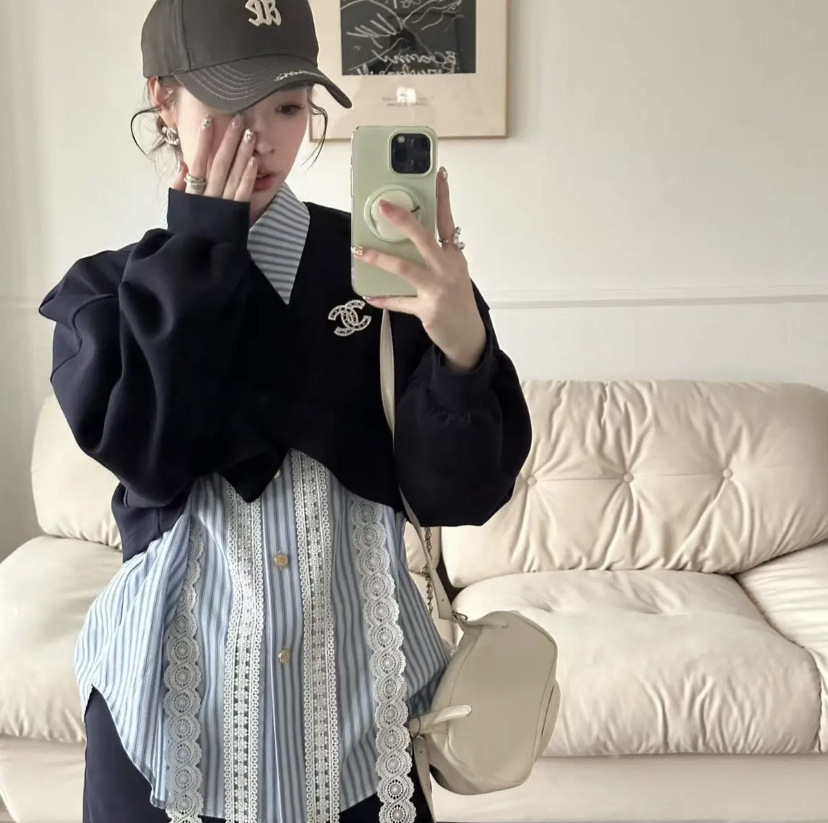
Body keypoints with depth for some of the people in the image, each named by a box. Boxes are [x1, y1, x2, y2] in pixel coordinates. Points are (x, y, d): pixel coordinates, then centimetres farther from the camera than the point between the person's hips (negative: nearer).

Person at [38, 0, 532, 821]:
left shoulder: (379, 263, -6)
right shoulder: (107, 289, 0)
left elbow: (457, 494, -9)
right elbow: (146, 454, -18)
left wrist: (463, 346, -27)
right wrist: (201, 248, -12)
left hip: (354, 684, 0)